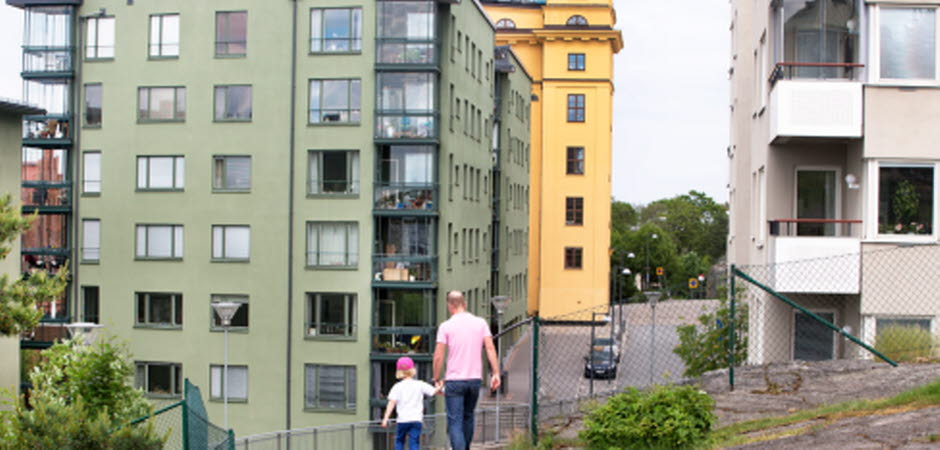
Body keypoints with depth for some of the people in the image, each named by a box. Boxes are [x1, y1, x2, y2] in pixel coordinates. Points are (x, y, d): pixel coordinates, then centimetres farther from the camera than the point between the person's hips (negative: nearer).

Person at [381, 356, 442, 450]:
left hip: (402, 420, 0)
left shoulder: (397, 387, 2)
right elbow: (433, 391, 5)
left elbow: (392, 402, -6)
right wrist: (439, 388, 24)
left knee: (399, 441, 18)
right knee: (414, 442, -2)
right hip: (416, 419, 0)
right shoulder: (420, 384, 5)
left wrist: (386, 418, -8)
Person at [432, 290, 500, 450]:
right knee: (468, 417, 22)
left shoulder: (446, 326, -4)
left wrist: (437, 379, 4)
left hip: (454, 380, -4)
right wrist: (496, 373, -2)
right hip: (475, 379, 4)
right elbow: (490, 349, -3)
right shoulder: (481, 323, 4)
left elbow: (438, 356, -6)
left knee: (455, 422, -2)